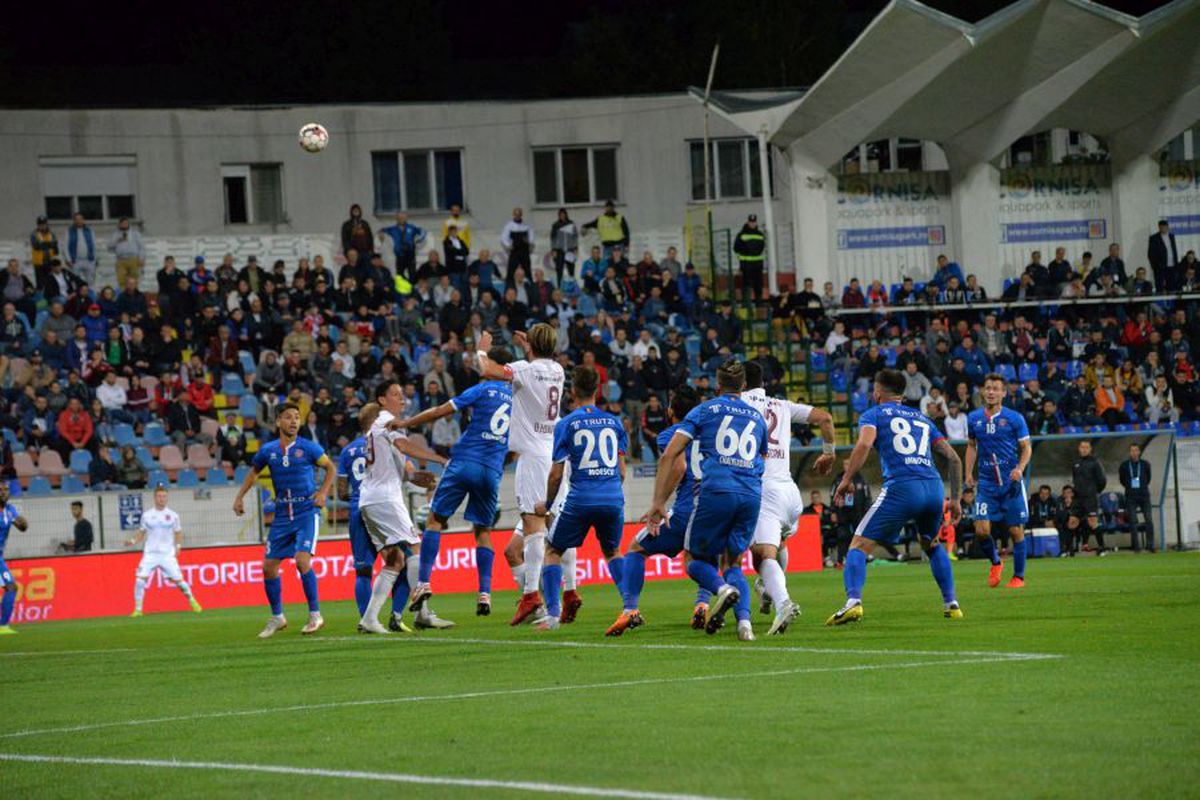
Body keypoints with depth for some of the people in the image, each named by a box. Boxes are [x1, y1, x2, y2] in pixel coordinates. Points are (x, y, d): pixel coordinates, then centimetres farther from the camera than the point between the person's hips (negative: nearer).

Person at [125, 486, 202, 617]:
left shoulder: (173, 515, 5)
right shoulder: (147, 515, 6)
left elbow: (179, 533, 12)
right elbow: (141, 532, 13)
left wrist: (178, 546, -3)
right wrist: (133, 541, -4)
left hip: (167, 554, -1)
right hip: (150, 553, 1)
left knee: (177, 579, -4)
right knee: (140, 578, -14)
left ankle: (192, 600, 22)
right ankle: (138, 609, -6)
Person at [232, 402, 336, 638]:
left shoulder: (308, 448, -5)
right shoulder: (267, 451, 3)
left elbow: (330, 468, 8)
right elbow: (253, 473, 21)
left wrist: (323, 492, -6)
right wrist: (239, 497, 11)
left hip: (307, 512, -4)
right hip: (282, 515, 4)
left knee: (302, 560, -20)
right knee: (269, 566, 3)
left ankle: (315, 616, -8)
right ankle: (277, 617, 21)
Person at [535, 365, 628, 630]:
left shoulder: (566, 424, -1)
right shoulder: (613, 422, 10)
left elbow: (556, 474, -2)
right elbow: (622, 471, 12)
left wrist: (547, 504, 14)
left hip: (580, 500, -4)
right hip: (613, 499, 4)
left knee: (553, 551, 13)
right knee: (612, 552, 25)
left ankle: (552, 614, 1)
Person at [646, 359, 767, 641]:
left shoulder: (704, 410, 10)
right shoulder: (757, 417, 21)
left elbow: (669, 455, 2)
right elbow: (764, 459, 29)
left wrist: (658, 501, 2)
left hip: (716, 491, -3)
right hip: (752, 496, 3)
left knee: (697, 560, 11)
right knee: (733, 563, 16)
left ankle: (722, 587, -23)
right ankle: (744, 619, -10)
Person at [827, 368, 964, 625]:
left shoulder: (873, 414, 14)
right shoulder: (922, 419, 28)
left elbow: (865, 443, -9)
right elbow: (953, 458, 23)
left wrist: (846, 479, -5)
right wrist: (956, 499, 27)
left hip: (901, 487, -5)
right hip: (934, 487, 5)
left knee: (859, 545, 0)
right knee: (931, 544, 31)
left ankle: (853, 601, -22)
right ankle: (951, 604, 25)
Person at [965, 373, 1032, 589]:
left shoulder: (1014, 418, -4)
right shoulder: (974, 418, 5)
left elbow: (1026, 448, 1)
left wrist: (1020, 468, -16)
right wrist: (969, 473, 9)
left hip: (1011, 483, -2)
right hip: (986, 483, 2)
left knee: (1016, 531, 0)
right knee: (981, 530, -10)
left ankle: (1018, 576, 12)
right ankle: (995, 563, 17)